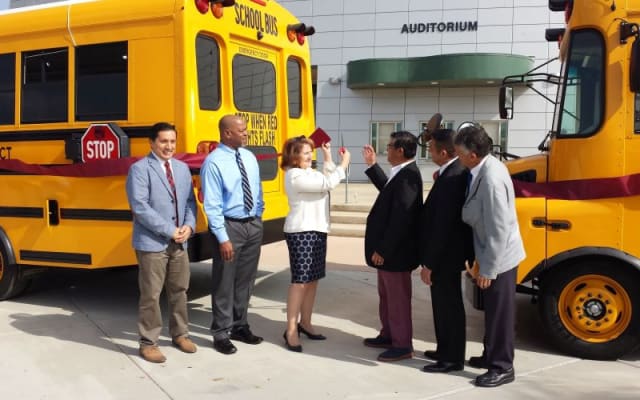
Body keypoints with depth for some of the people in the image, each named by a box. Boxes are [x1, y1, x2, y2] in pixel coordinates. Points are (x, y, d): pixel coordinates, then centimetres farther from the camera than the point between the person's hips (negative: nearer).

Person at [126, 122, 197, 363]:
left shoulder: (182, 168, 11)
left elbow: (190, 201, 12)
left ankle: (179, 334, 31)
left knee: (179, 290, 15)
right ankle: (148, 343, 15)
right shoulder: (140, 169, -9)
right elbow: (140, 207, -17)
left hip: (179, 243, 6)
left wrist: (189, 226, -7)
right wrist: (169, 231, -17)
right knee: (151, 295, 2)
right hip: (152, 242, -6)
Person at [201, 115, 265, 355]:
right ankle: (221, 334, 16)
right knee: (224, 282, 3)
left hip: (254, 224, 6)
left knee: (246, 280, 15)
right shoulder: (213, 162, -14)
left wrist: (258, 216, 13)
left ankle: (240, 326, 30)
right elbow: (212, 205, -16)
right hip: (230, 225, -6)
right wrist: (222, 238, -19)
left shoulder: (250, 157, 7)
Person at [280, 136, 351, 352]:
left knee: (313, 279, 12)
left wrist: (328, 158, 13)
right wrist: (344, 163, -11)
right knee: (300, 281, -10)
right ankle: (291, 329, -5)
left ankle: (305, 323, 22)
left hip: (316, 230, 10)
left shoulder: (308, 172, 16)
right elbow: (328, 183, -19)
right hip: (301, 232, -10)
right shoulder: (295, 176, -15)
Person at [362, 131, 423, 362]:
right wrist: (372, 165, 24)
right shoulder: (401, 173, 8)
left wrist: (382, 250, -23)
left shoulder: (407, 177, -24)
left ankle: (402, 345, 14)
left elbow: (400, 219, -27)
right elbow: (388, 191, 28)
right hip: (389, 249, 10)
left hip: (395, 251, -10)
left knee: (398, 298, 2)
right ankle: (389, 335, 35)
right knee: (387, 295, 21)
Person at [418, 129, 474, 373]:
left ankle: (453, 358, 16)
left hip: (445, 255, -10)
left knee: (449, 305, 2)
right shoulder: (455, 172, 7)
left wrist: (429, 263, -21)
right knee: (444, 304, 20)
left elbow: (442, 225, -25)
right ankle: (446, 350, 33)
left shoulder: (451, 178, -25)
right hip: (446, 252, 10)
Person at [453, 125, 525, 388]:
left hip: (500, 257, -9)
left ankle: (502, 368, 20)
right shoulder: (487, 165, 0)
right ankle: (491, 355, 36)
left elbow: (498, 231, -27)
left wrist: (487, 270, -21)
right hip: (493, 253, 9)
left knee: (500, 312, 5)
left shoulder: (491, 180, -29)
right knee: (492, 310, 21)